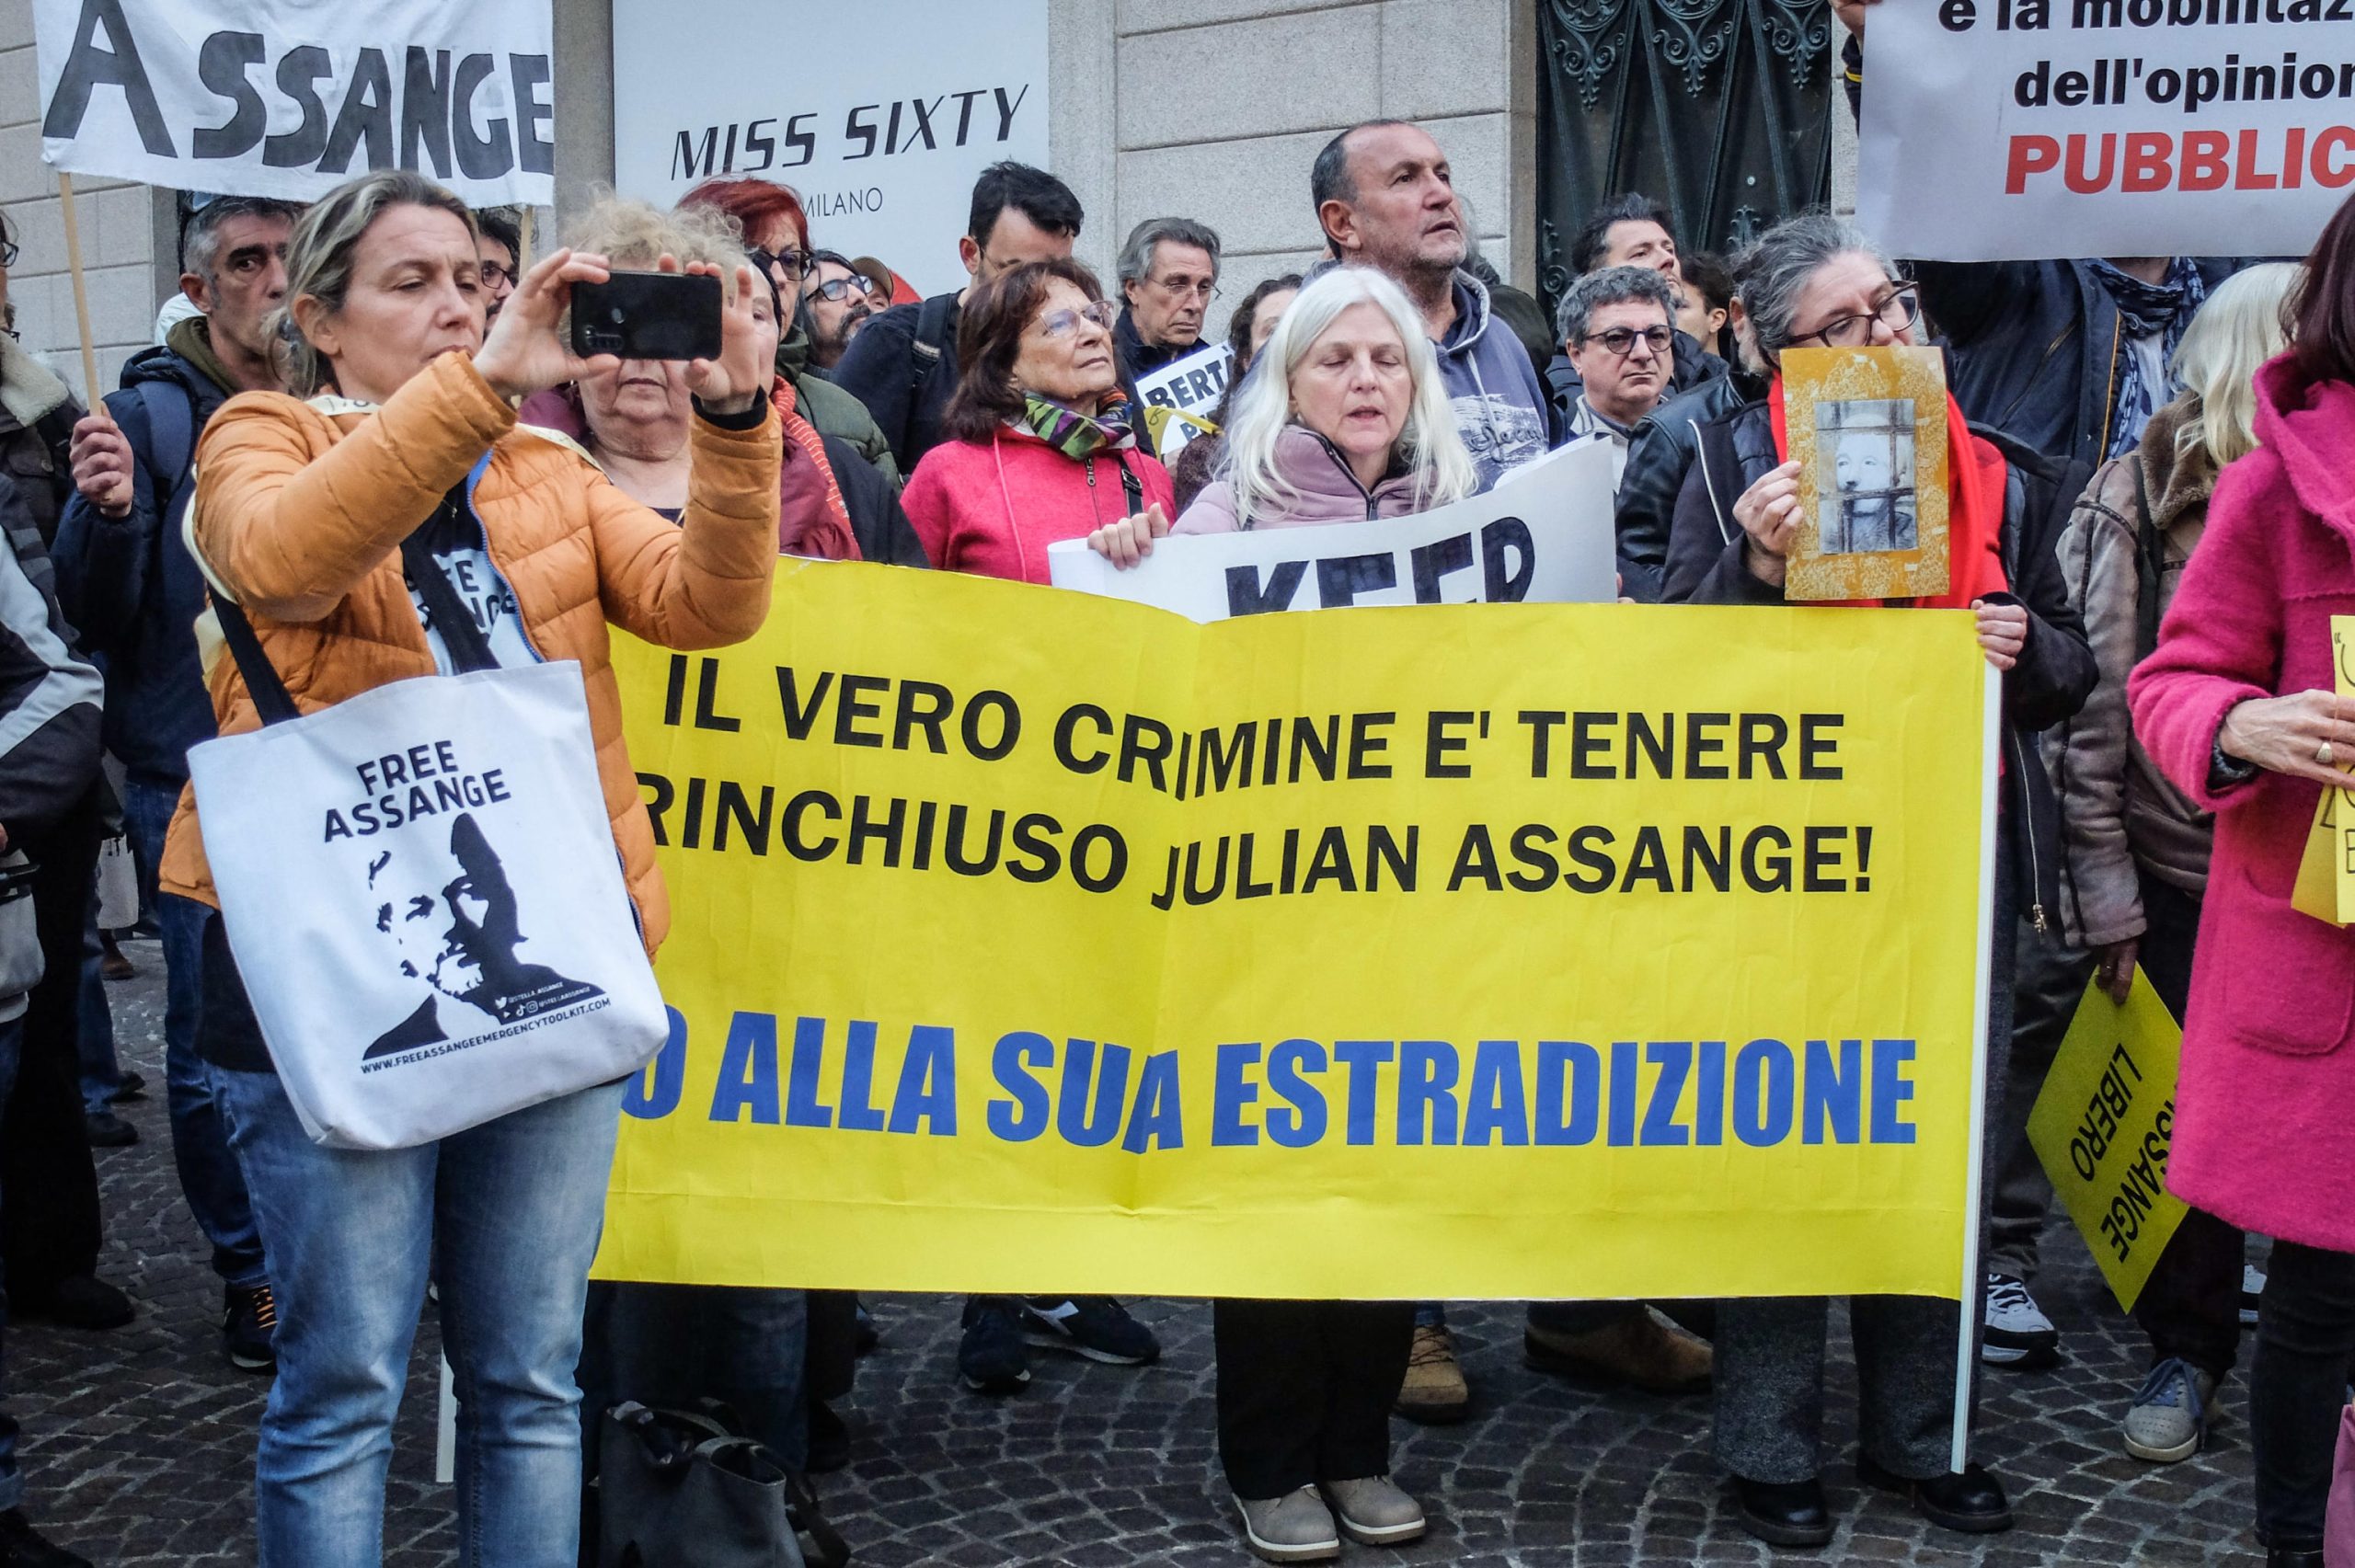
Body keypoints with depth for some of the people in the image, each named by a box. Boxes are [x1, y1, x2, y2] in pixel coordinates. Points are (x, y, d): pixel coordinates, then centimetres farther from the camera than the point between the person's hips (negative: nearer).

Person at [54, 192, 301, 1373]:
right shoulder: (152, 412, -4)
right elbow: (96, 616, -8)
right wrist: (107, 515, -25)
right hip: (196, 777, -3)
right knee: (215, 1039, 1)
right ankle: (250, 1272, 17)